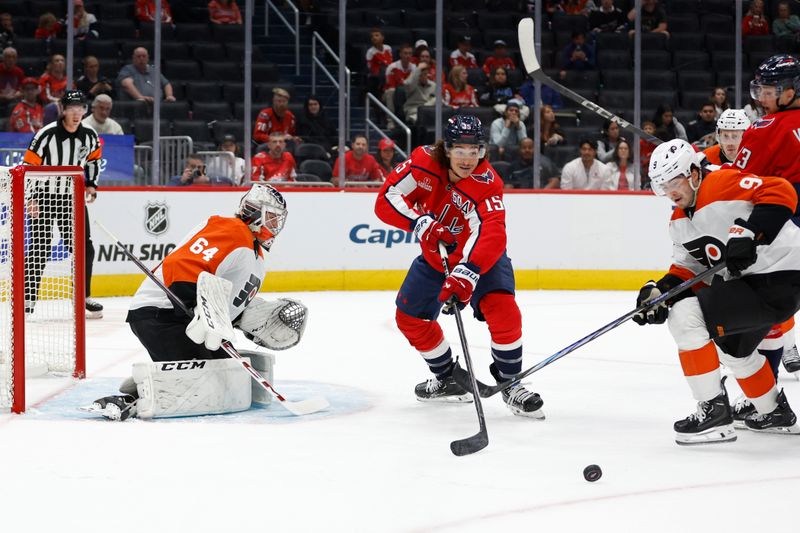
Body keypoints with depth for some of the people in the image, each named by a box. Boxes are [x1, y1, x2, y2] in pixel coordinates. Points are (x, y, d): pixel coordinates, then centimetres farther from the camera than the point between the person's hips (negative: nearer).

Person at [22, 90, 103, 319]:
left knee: (84, 247, 3)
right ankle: (28, 297, 0)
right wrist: (31, 198, -17)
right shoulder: (46, 134, -18)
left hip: (73, 196, 5)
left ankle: (83, 297, 15)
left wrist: (91, 185, 8)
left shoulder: (89, 135, -3)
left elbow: (93, 159, 18)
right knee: (40, 248, -8)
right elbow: (29, 166, -14)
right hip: (44, 195, -5)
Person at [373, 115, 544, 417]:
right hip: (435, 253, 4)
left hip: (481, 255, -4)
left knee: (502, 309, -26)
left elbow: (491, 235, -44)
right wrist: (420, 222, -39)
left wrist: (467, 273, -59)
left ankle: (510, 384, -7)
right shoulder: (424, 161, -21)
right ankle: (447, 380, 26)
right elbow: (386, 199, -23)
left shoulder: (488, 184, -31)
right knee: (409, 318, 5)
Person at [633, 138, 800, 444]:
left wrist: (749, 232, -33)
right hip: (750, 280, 11)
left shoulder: (722, 184, -17)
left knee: (685, 313, -19)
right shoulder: (679, 221, 12)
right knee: (732, 346, 32)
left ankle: (714, 412, -14)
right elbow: (687, 268, 12)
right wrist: (661, 290, -6)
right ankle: (775, 414, 51)